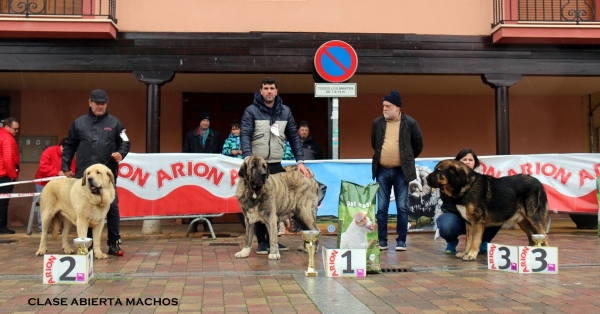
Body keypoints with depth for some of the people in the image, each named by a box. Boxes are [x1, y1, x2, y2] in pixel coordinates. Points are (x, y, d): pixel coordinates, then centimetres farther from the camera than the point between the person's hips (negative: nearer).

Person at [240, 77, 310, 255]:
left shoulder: (285, 111, 7)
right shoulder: (251, 111, -4)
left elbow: (294, 137, 9)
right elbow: (245, 135, -14)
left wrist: (300, 161, 1)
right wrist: (249, 159, -29)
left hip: (276, 165, 4)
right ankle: (261, 242, 10)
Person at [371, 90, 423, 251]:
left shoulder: (410, 123, -4)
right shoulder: (377, 122, 3)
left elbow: (418, 145, 6)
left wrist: (407, 160, 10)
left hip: (401, 171, -2)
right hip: (382, 171, 2)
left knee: (402, 208, 2)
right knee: (382, 208, 5)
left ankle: (401, 241, 11)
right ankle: (382, 241, 12)